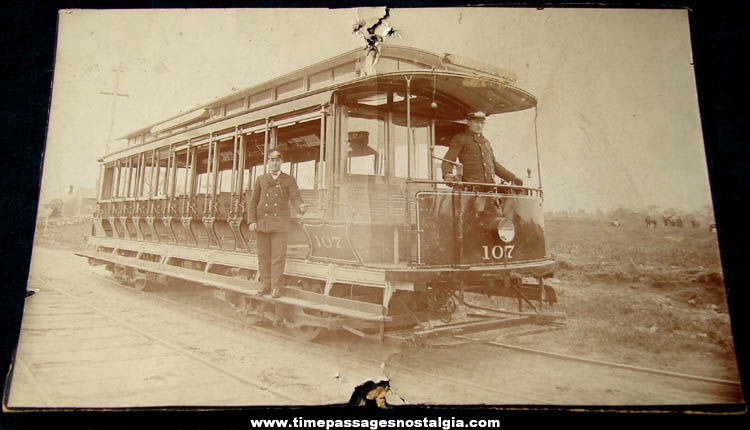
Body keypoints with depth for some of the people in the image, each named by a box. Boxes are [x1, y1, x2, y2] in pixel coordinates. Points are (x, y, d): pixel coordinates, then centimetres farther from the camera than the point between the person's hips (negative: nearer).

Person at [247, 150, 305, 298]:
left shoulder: (289, 180, 8)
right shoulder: (261, 180, 13)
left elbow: (295, 198, -5)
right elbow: (252, 202, 11)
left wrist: (300, 206, -29)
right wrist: (252, 221, -2)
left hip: (280, 224, -2)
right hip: (262, 222, 2)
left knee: (278, 256, -6)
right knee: (263, 255, 5)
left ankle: (276, 287, 2)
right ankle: (266, 285, 15)